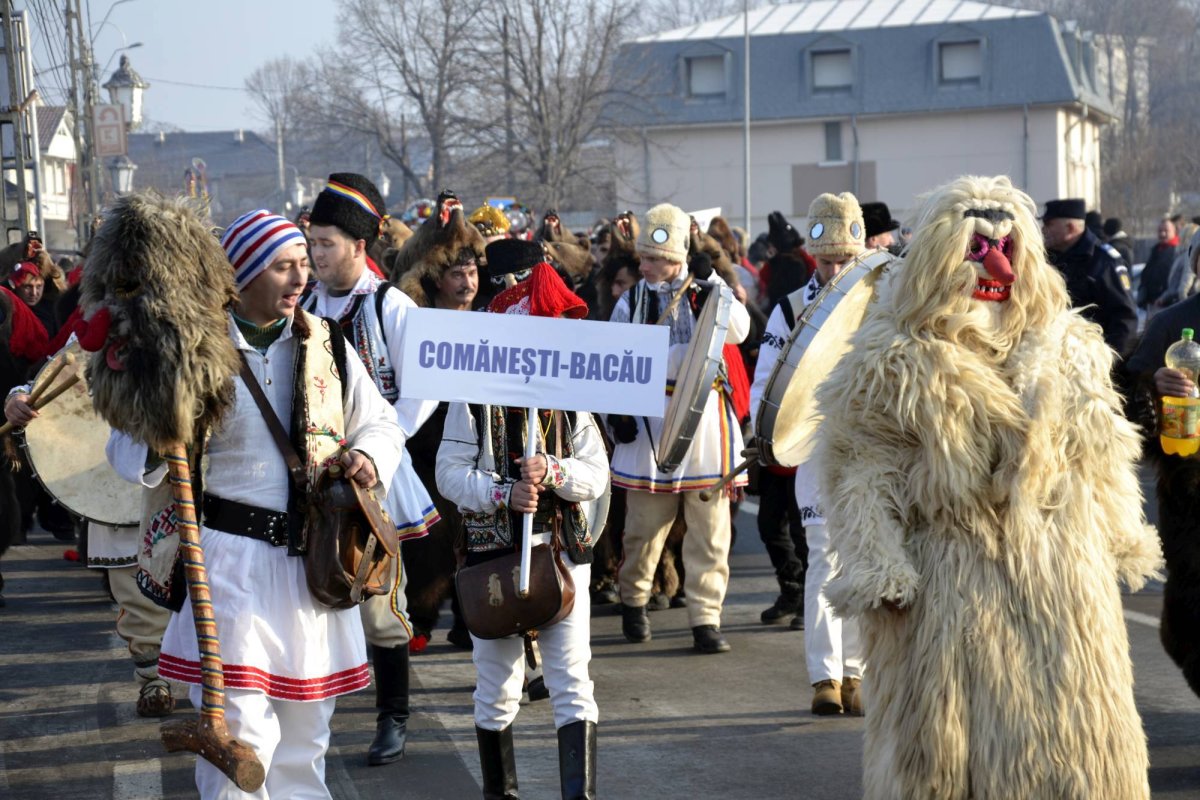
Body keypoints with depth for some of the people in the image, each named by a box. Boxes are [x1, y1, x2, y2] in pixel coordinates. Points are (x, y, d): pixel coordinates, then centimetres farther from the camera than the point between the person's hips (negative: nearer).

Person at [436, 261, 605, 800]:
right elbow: (450, 473, -8)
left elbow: (597, 475, 0)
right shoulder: (473, 398, -2)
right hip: (493, 555, -1)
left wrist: (552, 471, -19)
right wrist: (505, 493, -22)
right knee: (496, 690, 10)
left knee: (573, 684, -6)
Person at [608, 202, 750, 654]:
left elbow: (738, 331, -14)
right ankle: (633, 602, 29)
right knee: (645, 524, 7)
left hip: (705, 419, 0)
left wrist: (711, 281, -18)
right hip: (650, 419, 0)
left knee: (710, 528, -1)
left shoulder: (705, 295, 4)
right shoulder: (631, 302, 6)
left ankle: (706, 619, 5)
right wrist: (617, 411, -2)